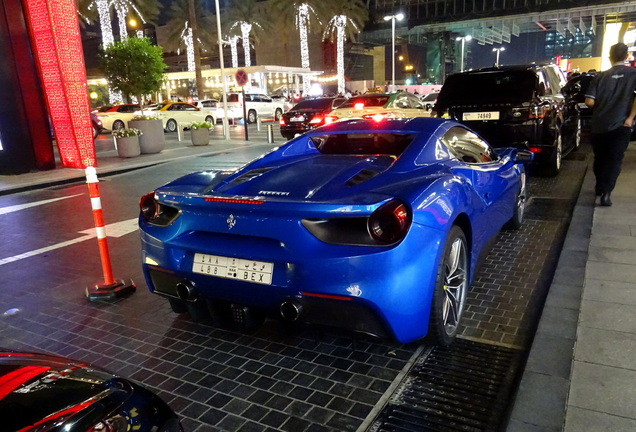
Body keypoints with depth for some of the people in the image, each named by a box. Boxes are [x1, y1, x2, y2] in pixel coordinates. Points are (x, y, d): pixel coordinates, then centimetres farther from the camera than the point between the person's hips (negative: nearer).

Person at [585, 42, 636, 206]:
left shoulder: (601, 76, 3)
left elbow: (589, 102, -3)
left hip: (599, 125, 2)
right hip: (621, 125, -2)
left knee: (599, 158, 17)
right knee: (614, 160, 1)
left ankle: (600, 188, 27)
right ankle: (606, 192, -11)